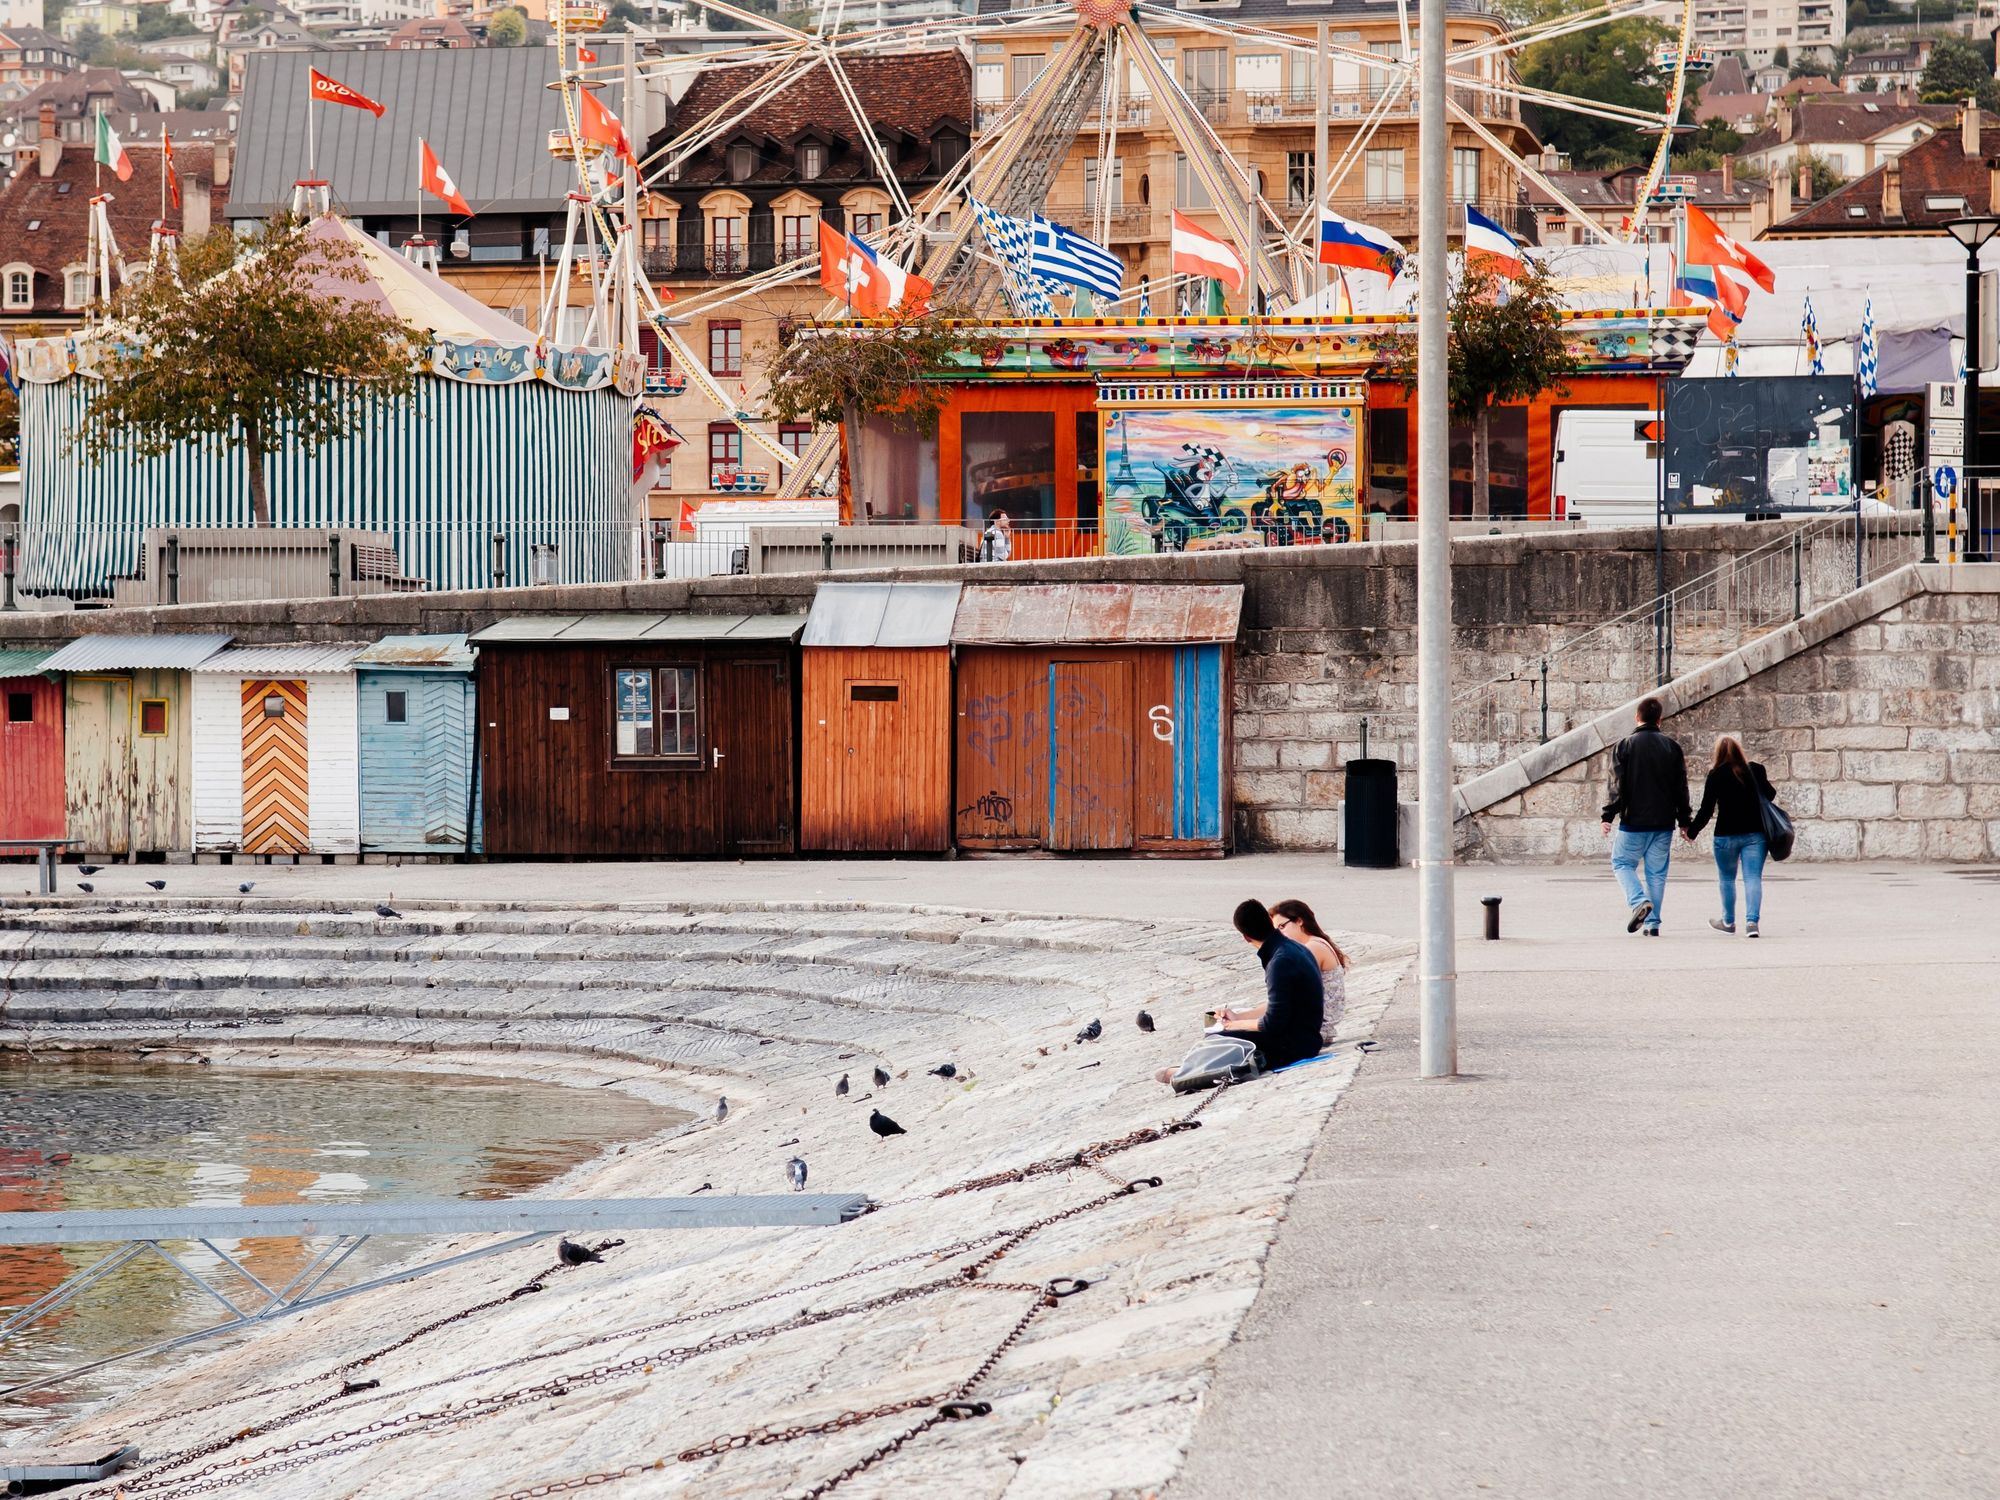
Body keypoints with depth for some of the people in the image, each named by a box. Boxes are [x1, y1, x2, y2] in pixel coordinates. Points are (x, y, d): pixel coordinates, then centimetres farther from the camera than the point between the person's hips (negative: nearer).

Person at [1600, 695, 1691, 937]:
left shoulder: (1625, 745, -5)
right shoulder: (1672, 746, 5)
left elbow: (1617, 785, -9)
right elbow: (1681, 787, 7)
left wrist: (1608, 816, -5)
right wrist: (1684, 821, 13)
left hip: (1634, 820, -3)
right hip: (1664, 821, 3)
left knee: (1622, 863, 10)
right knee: (1657, 872, 9)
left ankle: (1639, 901, -15)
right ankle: (1653, 923, 7)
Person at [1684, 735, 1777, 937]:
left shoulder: (1716, 775, -8)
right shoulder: (1755, 770, 1)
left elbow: (1706, 810, -6)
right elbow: (1770, 795, 16)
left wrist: (1691, 831, 7)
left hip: (1726, 835, -2)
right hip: (1755, 833, 2)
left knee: (1727, 878, 17)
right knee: (1753, 877, -2)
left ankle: (1728, 921, 29)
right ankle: (1752, 921, -18)